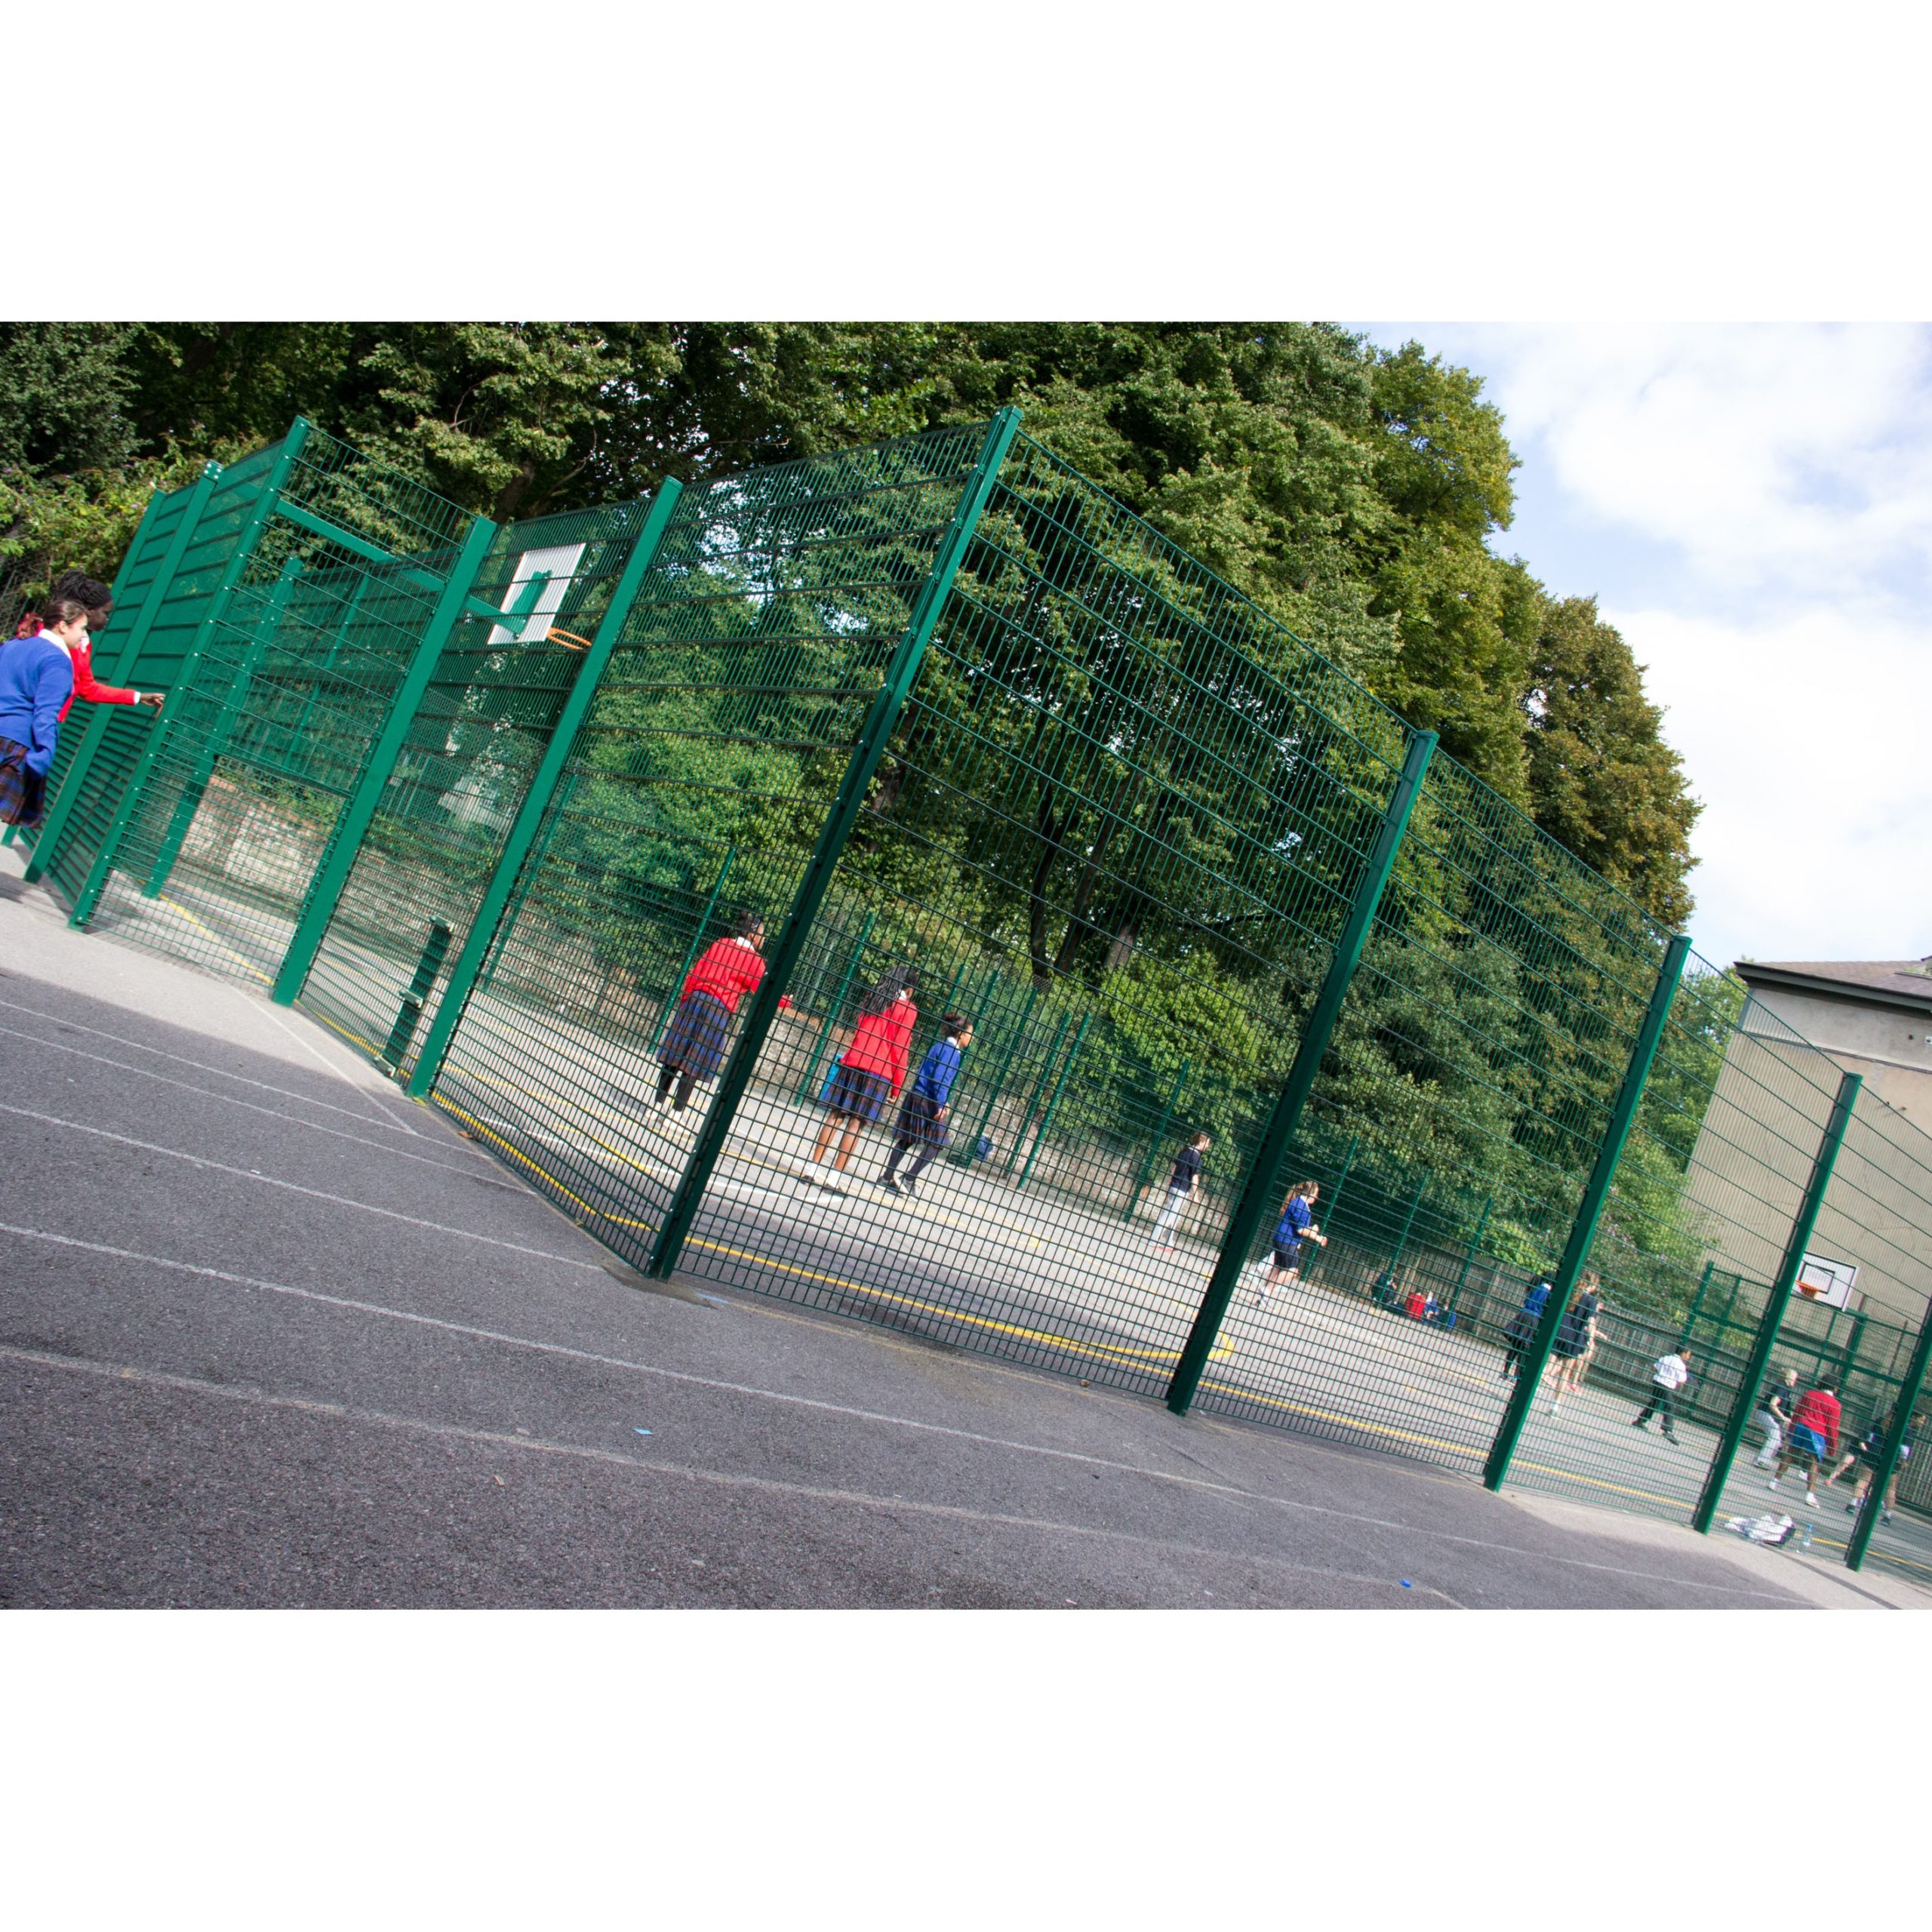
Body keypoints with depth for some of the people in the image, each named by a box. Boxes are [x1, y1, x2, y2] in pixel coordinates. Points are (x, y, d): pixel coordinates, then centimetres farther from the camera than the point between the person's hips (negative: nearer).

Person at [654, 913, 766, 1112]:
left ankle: (659, 1103, 13)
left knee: (675, 1054, 9)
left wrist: (685, 998, 15)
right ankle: (677, 1111, 2)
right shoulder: (754, 961, -4)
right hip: (720, 1011, -4)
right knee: (694, 1064, 1)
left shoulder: (718, 945, 9)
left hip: (696, 999, 4)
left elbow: (694, 973, 10)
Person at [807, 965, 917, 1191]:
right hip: (878, 1073, -5)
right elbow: (899, 1049, -4)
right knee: (855, 1124, -2)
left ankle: (813, 1170, 7)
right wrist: (897, 1086, -1)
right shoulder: (907, 1009, -2)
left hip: (851, 1064, 5)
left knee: (835, 1117, 7)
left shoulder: (872, 999, 16)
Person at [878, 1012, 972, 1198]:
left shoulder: (939, 1046, 17)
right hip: (928, 1101, -9)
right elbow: (941, 1078, -20)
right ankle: (909, 1180, -4)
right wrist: (941, 1105, -21)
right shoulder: (951, 1050, -11)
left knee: (907, 1139, 14)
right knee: (936, 1142, -1)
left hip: (916, 1097, 9)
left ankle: (887, 1177, 15)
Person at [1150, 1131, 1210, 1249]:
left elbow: (1174, 1168, 15)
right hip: (1182, 1191, -8)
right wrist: (1195, 1195, -11)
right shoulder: (1196, 1157, -16)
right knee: (1168, 1216, -3)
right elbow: (1194, 1178, -17)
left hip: (1174, 1187, 8)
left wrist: (1169, 1183, 21)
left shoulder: (1184, 1151, 9)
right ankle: (1154, 1240, 0)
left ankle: (1168, 1243, 23)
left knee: (1174, 1217, 17)